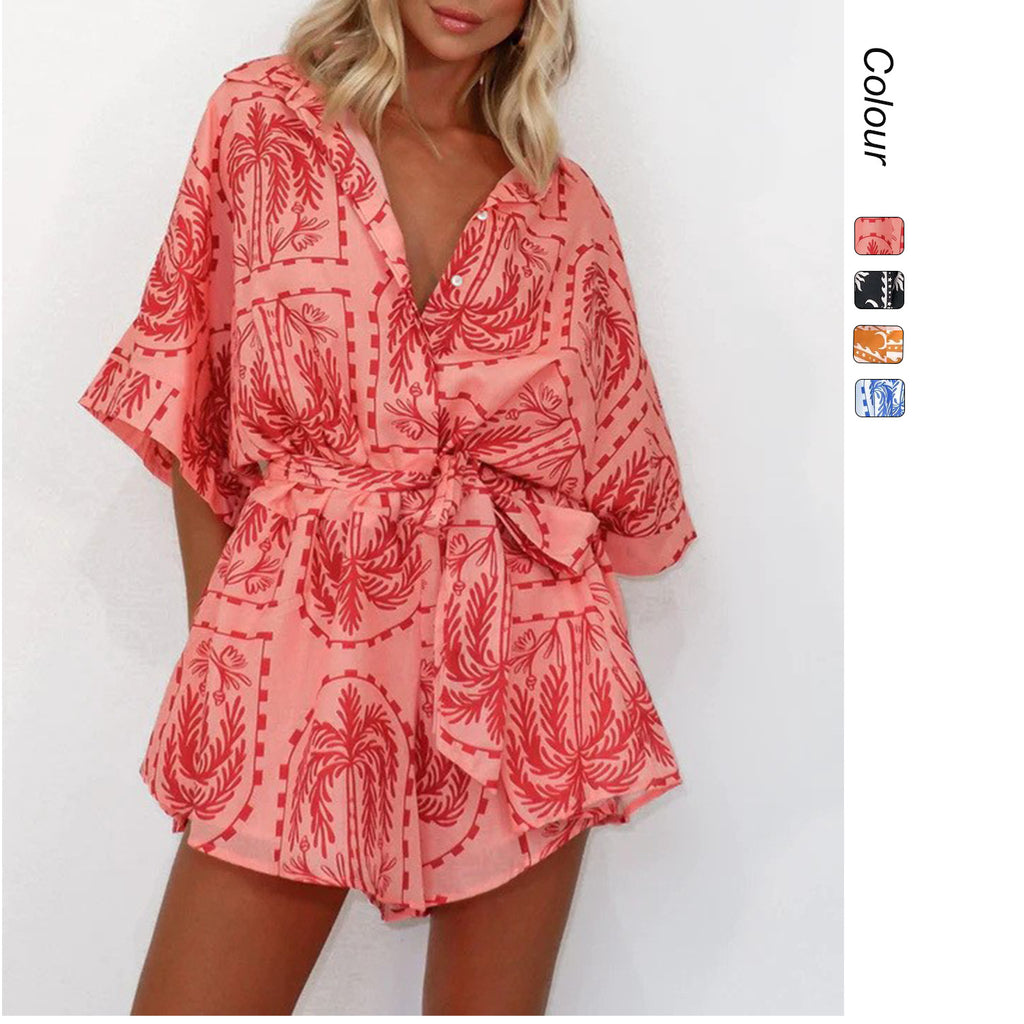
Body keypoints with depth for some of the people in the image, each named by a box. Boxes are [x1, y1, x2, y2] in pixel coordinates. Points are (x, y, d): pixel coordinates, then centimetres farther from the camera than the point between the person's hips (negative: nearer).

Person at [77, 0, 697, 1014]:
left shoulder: (566, 202, 10)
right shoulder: (264, 113, 7)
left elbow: (615, 456, 13)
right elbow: (189, 381, 5)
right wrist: (211, 635, 0)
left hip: (521, 652, 2)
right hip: (299, 619, -1)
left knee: (492, 1001, 8)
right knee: (196, 997, -2)